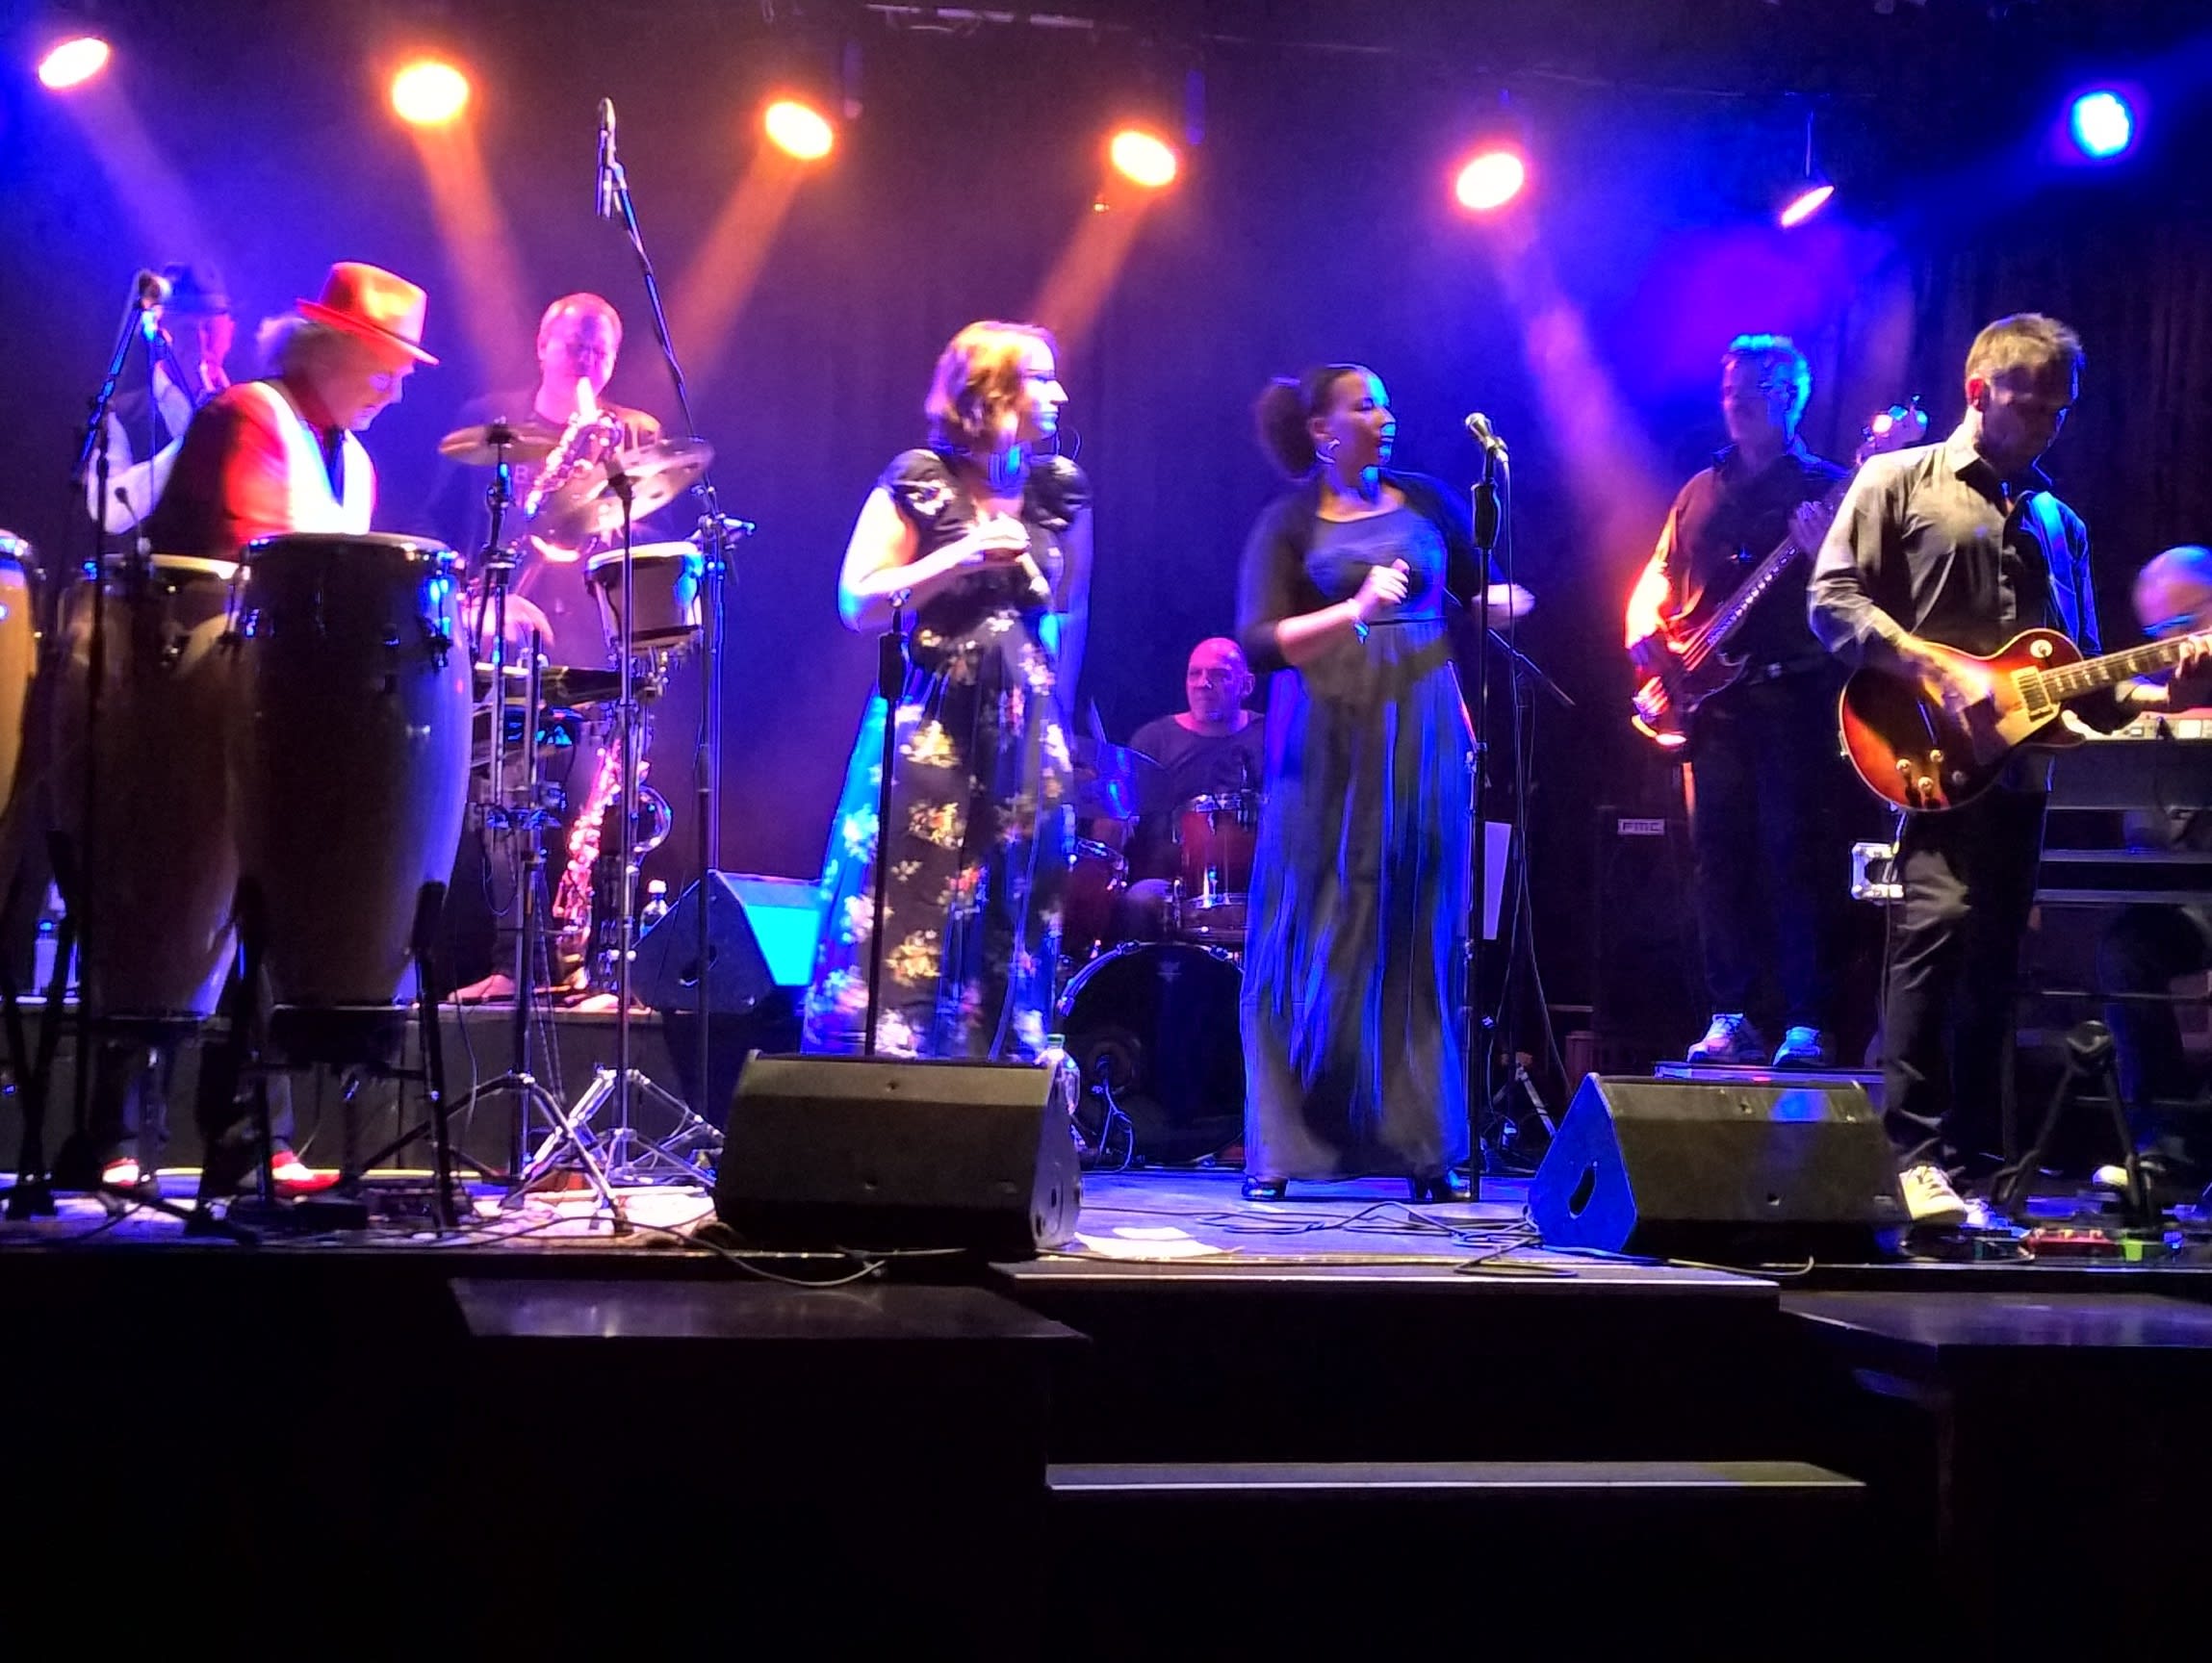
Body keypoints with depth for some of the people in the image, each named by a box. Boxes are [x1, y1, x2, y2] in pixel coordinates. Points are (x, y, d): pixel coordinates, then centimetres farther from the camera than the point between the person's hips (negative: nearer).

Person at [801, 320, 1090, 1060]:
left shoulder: (1060, 489, 9)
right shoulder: (919, 481, -3)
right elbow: (857, 604, -6)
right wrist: (958, 559, -15)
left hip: (1024, 739, 4)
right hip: (929, 731, -4)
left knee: (1011, 930, 4)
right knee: (907, 922, -6)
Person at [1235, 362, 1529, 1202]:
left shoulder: (1426, 501, 11)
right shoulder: (1288, 522, 2)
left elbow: (1484, 592, 18)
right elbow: (1257, 642, -8)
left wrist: (1506, 602, -5)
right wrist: (1353, 611, -19)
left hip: (1421, 743, 3)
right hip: (1325, 750, -2)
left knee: (1422, 944, 3)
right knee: (1309, 949, -1)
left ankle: (1426, 1146, 8)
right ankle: (1279, 1149, 5)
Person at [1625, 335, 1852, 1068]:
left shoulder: (1825, 487, 3)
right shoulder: (1701, 491, 18)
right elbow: (1660, 574, 20)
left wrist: (1823, 555, -24)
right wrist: (1646, 628, 1)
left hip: (1793, 695, -5)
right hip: (1710, 697, 5)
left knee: (1797, 855, -8)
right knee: (1720, 854, 4)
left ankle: (1808, 1025, -4)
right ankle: (1733, 1016, 10)